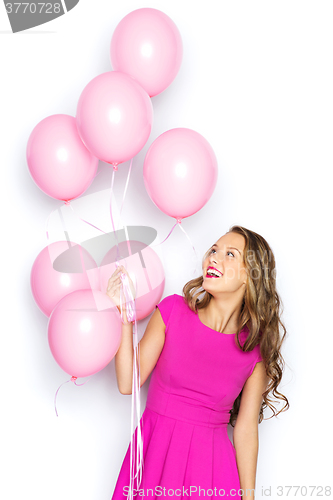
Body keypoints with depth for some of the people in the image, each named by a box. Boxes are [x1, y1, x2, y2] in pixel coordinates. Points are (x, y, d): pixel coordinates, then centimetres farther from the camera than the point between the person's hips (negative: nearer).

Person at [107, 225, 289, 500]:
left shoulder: (257, 349, -7)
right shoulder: (173, 310, -6)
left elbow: (246, 431, -1)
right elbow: (128, 383, -8)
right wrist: (124, 314, -16)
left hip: (210, 462, 0)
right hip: (155, 453, 1)